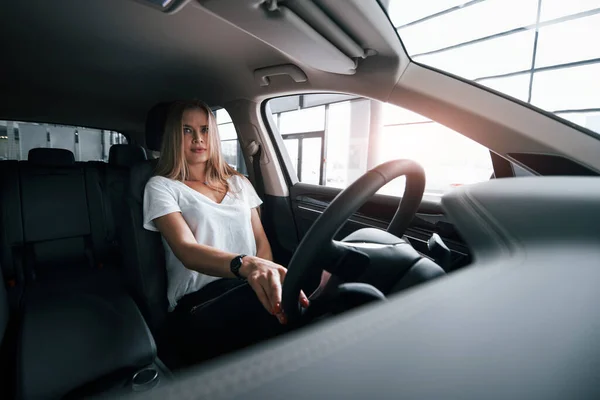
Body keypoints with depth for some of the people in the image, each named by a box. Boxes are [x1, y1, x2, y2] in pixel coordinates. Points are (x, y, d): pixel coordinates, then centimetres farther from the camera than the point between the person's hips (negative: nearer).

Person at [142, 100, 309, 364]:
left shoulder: (238, 183, 18)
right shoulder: (161, 186, 4)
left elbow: (261, 241, 13)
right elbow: (186, 251, -13)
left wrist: (266, 276, -11)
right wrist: (246, 265, -34)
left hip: (249, 290, 4)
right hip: (198, 304, -3)